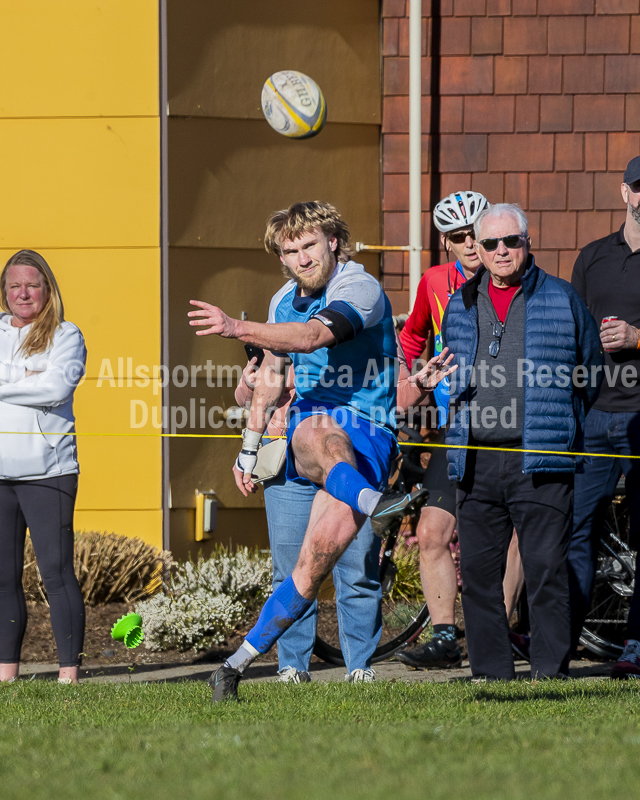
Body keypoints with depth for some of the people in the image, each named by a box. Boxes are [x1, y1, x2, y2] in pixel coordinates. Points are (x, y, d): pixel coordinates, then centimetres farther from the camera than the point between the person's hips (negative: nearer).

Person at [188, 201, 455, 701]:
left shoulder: (361, 289, -10)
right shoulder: (285, 301, 15)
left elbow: (312, 337, -27)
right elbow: (272, 374, 30)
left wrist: (238, 329, -36)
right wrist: (249, 446, 29)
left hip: (368, 435, -4)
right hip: (308, 425, 4)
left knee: (313, 569, -13)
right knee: (323, 432, -39)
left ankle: (240, 662, -3)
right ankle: (375, 505, -69)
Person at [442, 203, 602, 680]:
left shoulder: (562, 300, 4)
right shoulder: (461, 306, 14)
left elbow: (591, 374, 10)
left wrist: (559, 426, 10)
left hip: (541, 463, -4)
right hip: (476, 460, 4)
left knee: (547, 569, -8)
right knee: (478, 572, 3)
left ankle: (551, 672, -5)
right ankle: (489, 673, 10)